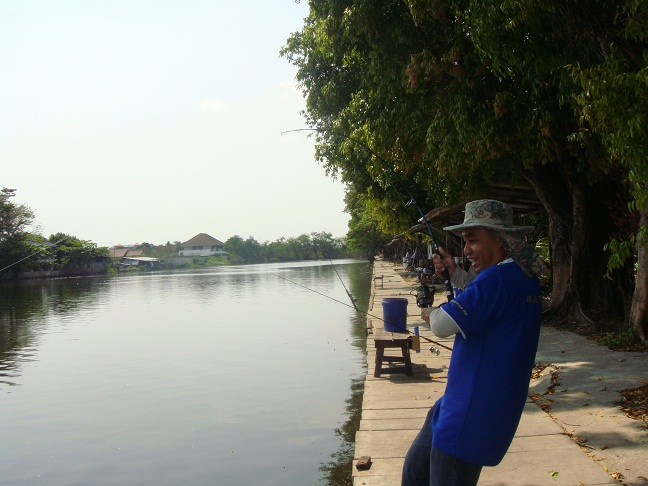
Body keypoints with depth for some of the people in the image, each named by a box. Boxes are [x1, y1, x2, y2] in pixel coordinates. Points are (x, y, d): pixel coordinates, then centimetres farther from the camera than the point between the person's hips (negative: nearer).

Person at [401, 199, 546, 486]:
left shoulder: (498, 278, -21)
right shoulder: (526, 279, 9)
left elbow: (442, 326, -25)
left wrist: (431, 314, -2)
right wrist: (455, 273, 13)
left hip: (472, 416, -10)